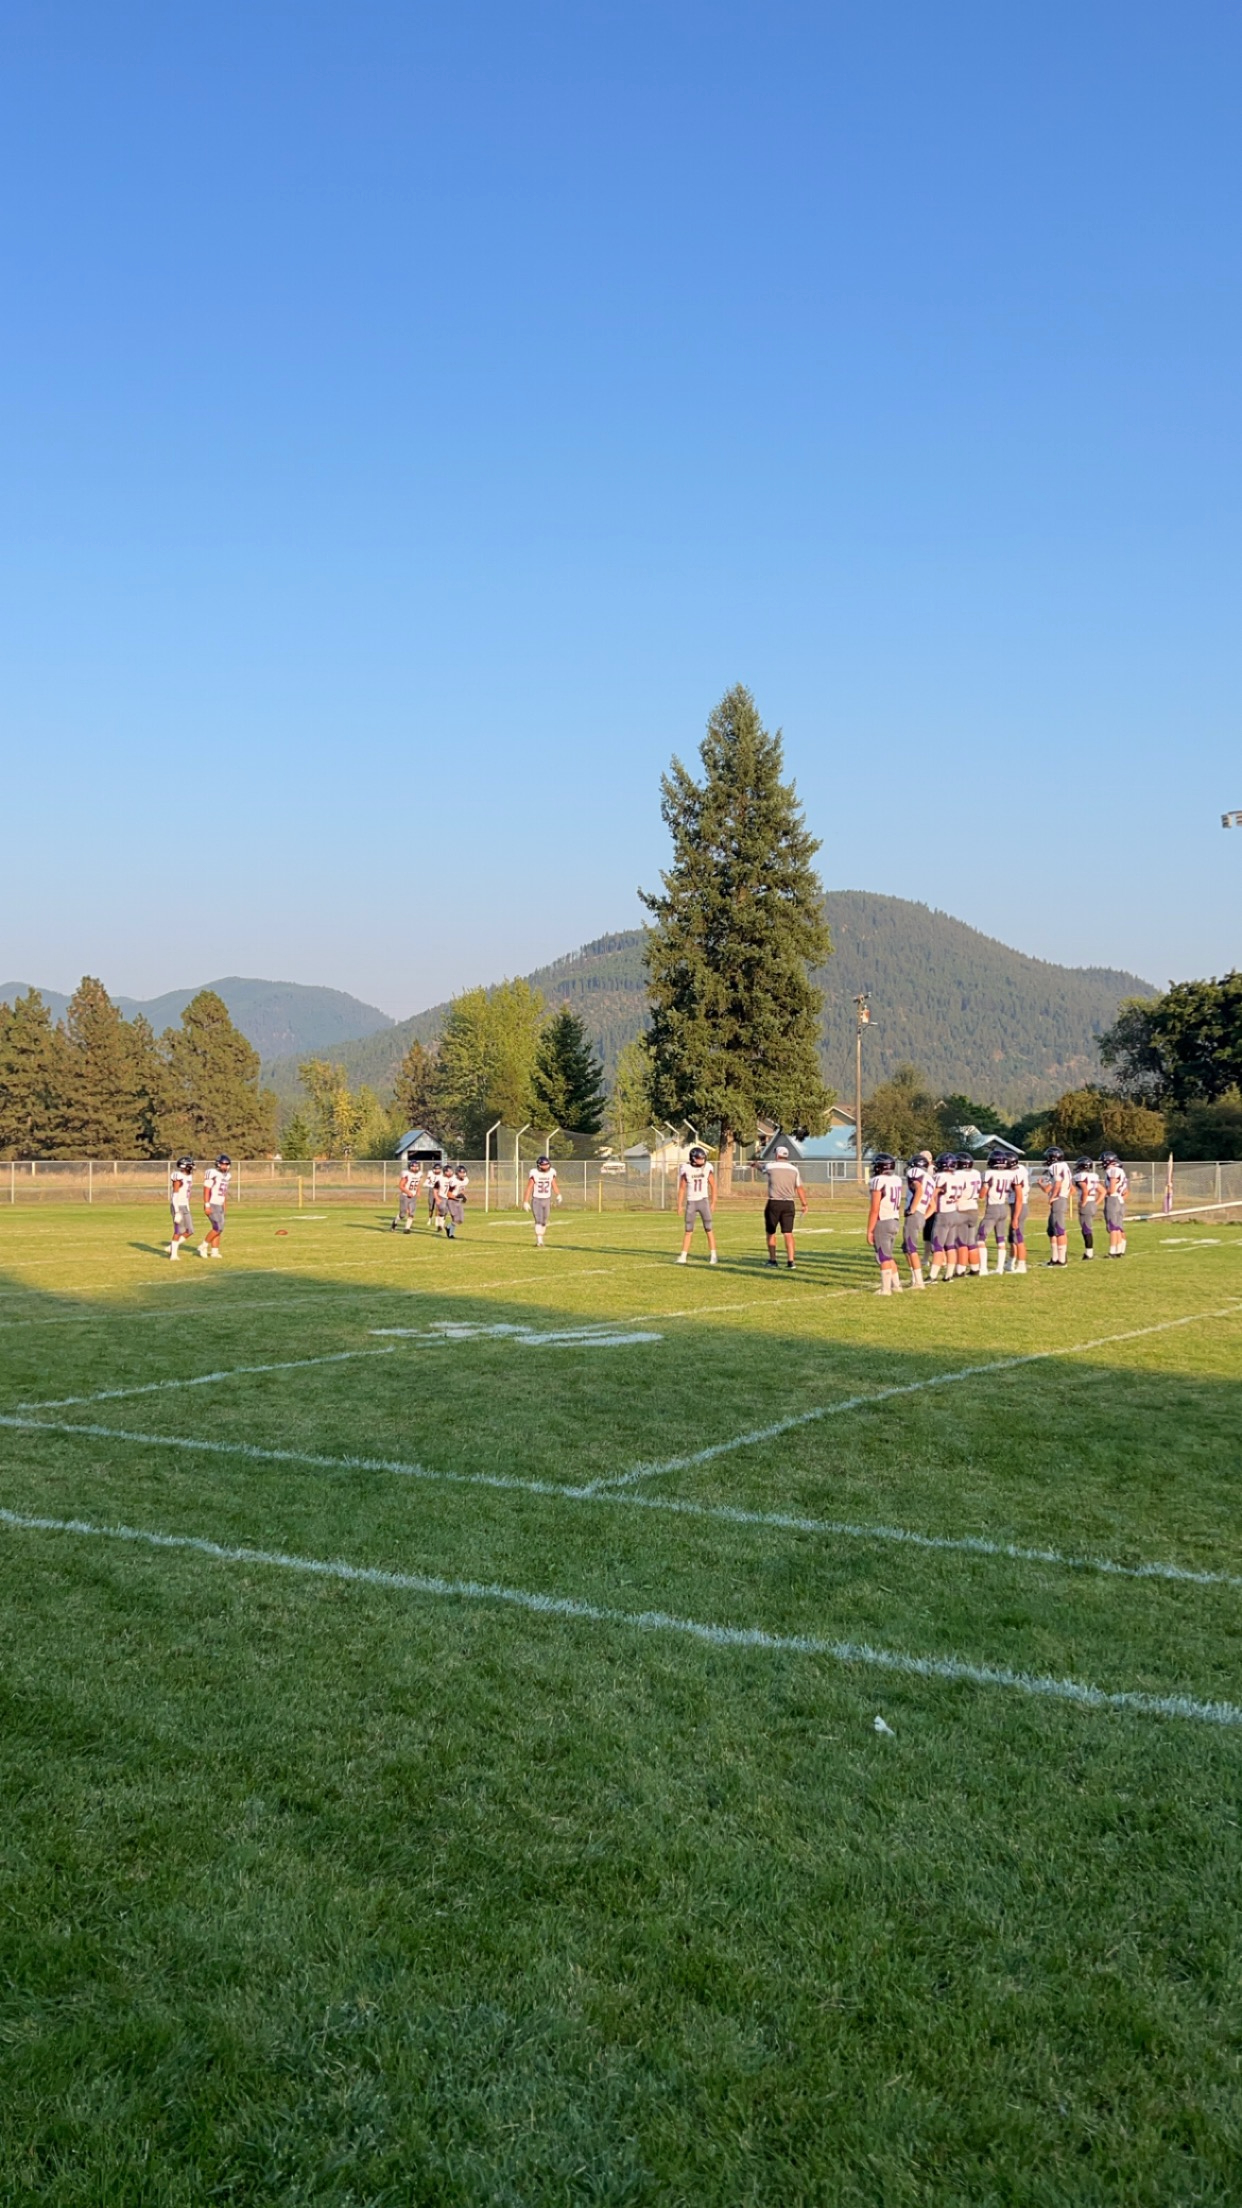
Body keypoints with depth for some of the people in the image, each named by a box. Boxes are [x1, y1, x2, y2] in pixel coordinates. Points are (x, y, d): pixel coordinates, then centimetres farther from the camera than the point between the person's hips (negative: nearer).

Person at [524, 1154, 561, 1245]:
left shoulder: (551, 1172, 0)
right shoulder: (534, 1173, -11)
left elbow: (554, 1186, 9)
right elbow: (529, 1188, -7)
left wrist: (558, 1195, -7)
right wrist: (526, 1202, -10)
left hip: (547, 1200, 4)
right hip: (536, 1200, -4)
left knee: (544, 1222, 7)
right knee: (538, 1220, -15)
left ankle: (540, 1240, 20)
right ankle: (539, 1241, -18)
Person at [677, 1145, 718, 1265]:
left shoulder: (708, 1167, -6)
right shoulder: (686, 1168, -9)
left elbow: (713, 1186, 4)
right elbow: (682, 1188, -1)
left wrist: (713, 1202, 3)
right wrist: (679, 1204, -1)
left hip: (703, 1200, 0)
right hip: (691, 1202, 0)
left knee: (709, 1229, -3)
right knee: (688, 1230, 2)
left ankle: (713, 1255, 3)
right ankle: (683, 1256, 5)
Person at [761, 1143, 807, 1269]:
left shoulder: (770, 1167, -3)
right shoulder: (794, 1169, 5)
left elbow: (763, 1169, 21)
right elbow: (799, 1188, 6)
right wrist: (804, 1204, 12)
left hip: (774, 1203, -2)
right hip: (789, 1204, 2)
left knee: (770, 1232, 13)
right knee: (788, 1233, -1)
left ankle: (772, 1260, 18)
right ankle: (790, 1261, -11)